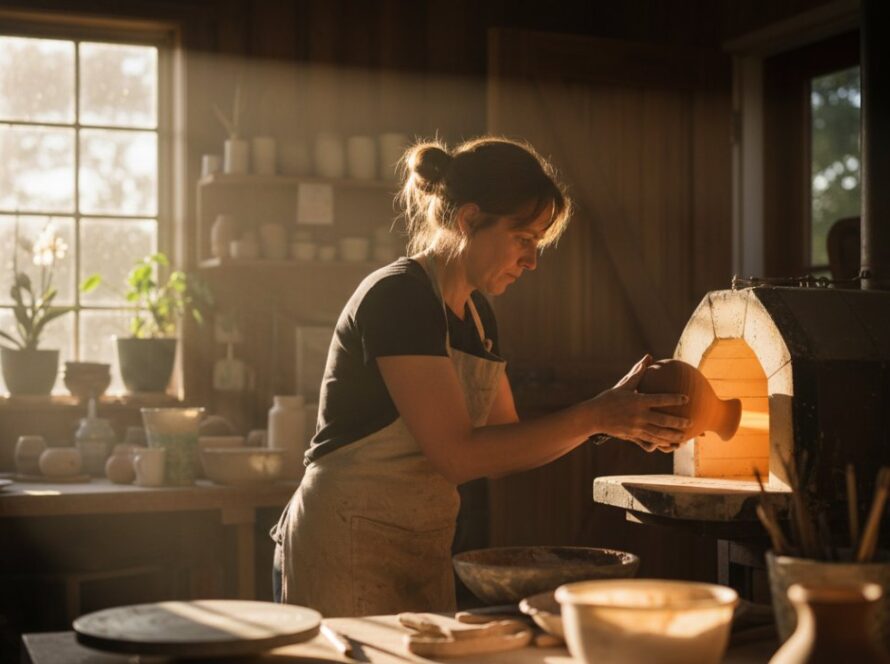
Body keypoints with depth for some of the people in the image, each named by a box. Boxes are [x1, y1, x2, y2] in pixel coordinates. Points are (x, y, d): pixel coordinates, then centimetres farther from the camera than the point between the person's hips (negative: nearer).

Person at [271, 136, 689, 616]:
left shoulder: (476, 315, 11)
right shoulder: (397, 297, -17)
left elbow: (501, 448, 9)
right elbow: (457, 455, -22)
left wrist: (615, 420, -3)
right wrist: (592, 417, -19)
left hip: (424, 550, 9)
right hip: (348, 547, -8)